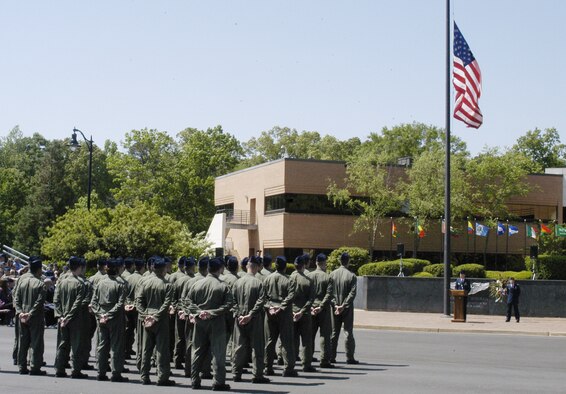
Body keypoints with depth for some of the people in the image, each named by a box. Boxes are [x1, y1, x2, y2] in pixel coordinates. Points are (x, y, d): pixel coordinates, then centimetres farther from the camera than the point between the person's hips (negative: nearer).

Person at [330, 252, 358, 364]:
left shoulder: (332, 274, 0)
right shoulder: (351, 275, -8)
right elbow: (352, 293, -14)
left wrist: (335, 305, -6)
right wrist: (343, 306, -14)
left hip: (335, 308, 3)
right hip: (347, 308, -3)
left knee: (334, 333, 10)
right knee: (348, 332, 3)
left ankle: (331, 356, 10)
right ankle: (349, 357, 2)